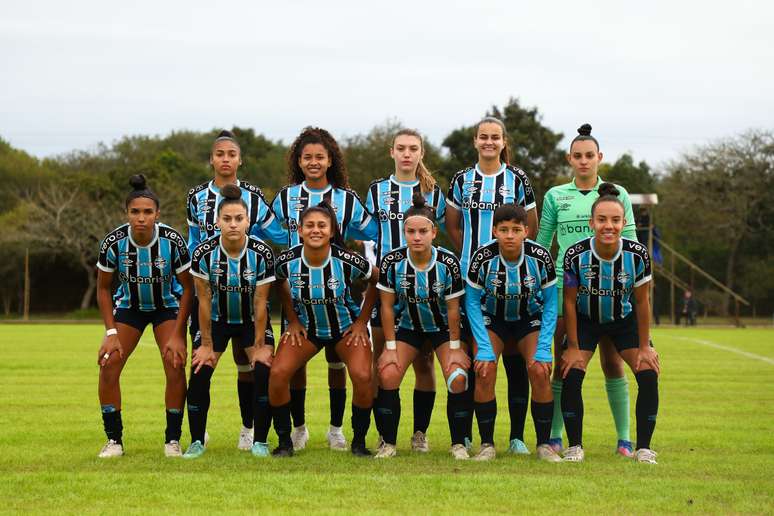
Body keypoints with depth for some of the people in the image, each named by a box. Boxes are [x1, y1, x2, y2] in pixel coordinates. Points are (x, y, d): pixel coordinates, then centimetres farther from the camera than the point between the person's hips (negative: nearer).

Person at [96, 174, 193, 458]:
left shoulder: (172, 240, -27)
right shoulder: (114, 241, -24)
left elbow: (188, 288, -14)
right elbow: (103, 288, -9)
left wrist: (177, 335, -17)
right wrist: (111, 333, -15)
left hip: (168, 305, -1)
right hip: (129, 305, 1)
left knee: (175, 365, -17)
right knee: (108, 365, -13)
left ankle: (172, 440, -3)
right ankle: (114, 440, 0)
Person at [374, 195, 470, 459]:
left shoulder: (448, 262, -23)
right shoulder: (392, 261, -20)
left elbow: (453, 308, -14)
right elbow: (387, 306, -11)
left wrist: (455, 347, -12)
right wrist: (391, 346, -12)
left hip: (443, 328, -1)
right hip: (408, 326, 1)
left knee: (457, 378, -20)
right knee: (387, 375, -17)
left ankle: (459, 445, -5)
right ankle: (389, 444, -3)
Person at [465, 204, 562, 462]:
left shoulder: (540, 256, -22)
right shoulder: (483, 256, -24)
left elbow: (550, 304, -11)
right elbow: (472, 302, -13)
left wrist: (543, 349, -18)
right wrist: (484, 348, -20)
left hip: (530, 320, 0)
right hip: (491, 320, 0)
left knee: (540, 372, -20)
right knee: (484, 372, -22)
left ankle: (544, 445, -7)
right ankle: (487, 445, -9)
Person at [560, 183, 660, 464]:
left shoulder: (637, 255, -24)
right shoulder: (576, 255, -27)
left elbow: (642, 302, -12)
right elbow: (569, 302, -14)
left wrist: (644, 347, -8)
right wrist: (573, 346, -12)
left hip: (625, 321, 1)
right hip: (585, 321, -1)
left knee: (649, 375, -13)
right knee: (571, 376, -18)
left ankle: (643, 448, -2)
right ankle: (575, 447, -3)